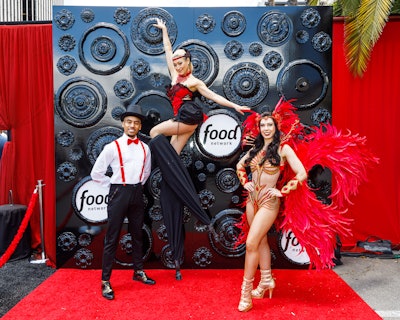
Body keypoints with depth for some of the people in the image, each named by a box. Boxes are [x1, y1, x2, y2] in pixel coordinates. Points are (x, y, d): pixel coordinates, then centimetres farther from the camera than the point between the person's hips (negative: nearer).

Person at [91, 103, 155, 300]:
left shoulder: (144, 148, 5)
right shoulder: (112, 147, -9)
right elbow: (96, 173, -6)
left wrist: (138, 185, 12)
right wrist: (114, 186, -2)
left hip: (137, 193, 5)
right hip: (119, 193, -5)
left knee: (137, 234, 16)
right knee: (112, 238, 0)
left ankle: (139, 271, 33)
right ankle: (105, 281, 10)